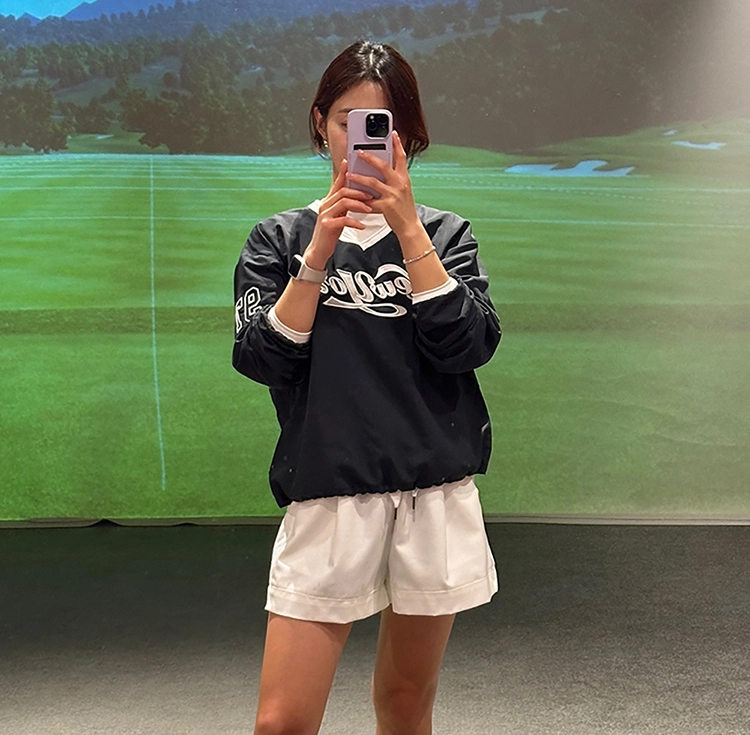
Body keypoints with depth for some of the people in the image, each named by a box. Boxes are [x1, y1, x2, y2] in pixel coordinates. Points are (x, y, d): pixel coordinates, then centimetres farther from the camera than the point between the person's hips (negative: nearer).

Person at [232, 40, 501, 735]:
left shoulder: (444, 232, 8)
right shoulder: (280, 237, 7)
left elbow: (467, 346, -8)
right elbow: (263, 360, -6)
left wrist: (406, 226, -14)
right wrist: (319, 254, -14)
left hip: (436, 496, 1)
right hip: (326, 498, -1)